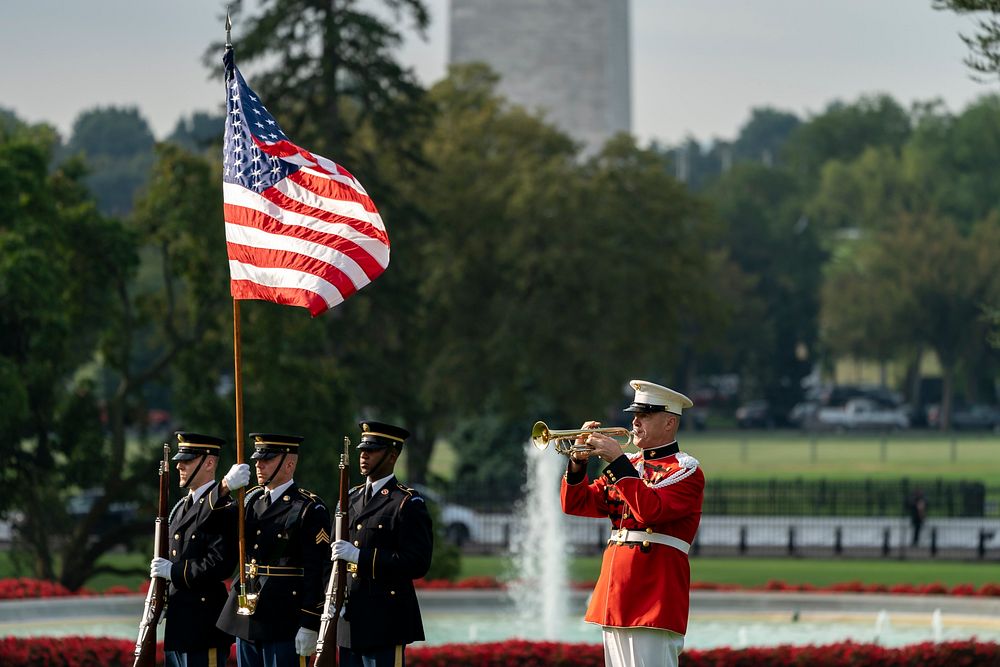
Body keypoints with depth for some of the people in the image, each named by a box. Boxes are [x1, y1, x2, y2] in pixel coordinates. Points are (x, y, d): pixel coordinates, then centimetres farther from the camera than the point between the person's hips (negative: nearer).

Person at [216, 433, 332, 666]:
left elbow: (318, 572, -11)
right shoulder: (252, 499, 14)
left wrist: (309, 626, -16)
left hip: (283, 621, -7)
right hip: (247, 618, 7)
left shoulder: (310, 509, -7)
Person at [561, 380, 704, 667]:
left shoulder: (686, 471, -4)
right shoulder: (629, 465, 18)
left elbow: (649, 510, -21)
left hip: (654, 597, -7)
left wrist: (618, 461, -18)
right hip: (616, 598, 7)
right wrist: (578, 461, 0)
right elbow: (575, 503, 16)